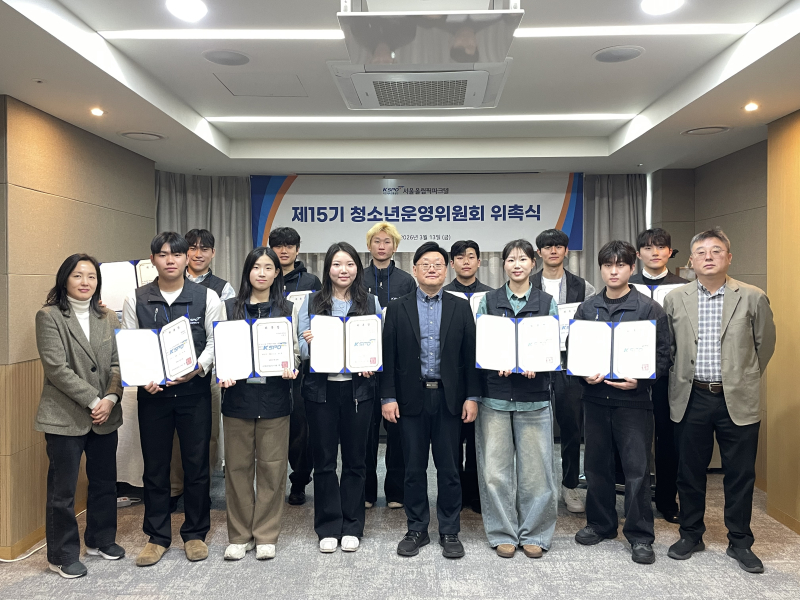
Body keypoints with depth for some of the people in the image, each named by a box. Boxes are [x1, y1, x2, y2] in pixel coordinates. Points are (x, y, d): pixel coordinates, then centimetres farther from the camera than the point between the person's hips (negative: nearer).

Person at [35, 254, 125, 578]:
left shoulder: (108, 318, 9)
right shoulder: (49, 316, -5)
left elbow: (118, 364, 5)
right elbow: (56, 367, -13)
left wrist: (110, 399, -11)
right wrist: (92, 400, -16)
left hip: (105, 416, 5)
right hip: (65, 416, -4)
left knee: (105, 481, 15)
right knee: (62, 489, 5)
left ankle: (100, 540, 34)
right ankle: (63, 555, 21)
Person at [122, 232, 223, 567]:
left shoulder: (207, 297, 0)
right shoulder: (136, 300, 3)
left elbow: (216, 341, -1)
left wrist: (197, 368, -18)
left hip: (195, 391, -1)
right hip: (152, 392, 1)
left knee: (196, 464, 7)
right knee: (155, 466, 9)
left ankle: (195, 533, 24)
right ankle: (157, 536, 25)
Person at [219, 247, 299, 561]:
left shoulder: (286, 309, 7)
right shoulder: (230, 307, 7)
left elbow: (295, 349, 6)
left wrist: (290, 367, -14)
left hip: (274, 396, 0)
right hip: (238, 395, 1)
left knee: (272, 466, 4)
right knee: (238, 466, 7)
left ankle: (265, 535, 19)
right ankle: (240, 536, 22)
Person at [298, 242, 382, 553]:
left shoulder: (371, 302, 6)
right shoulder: (312, 301, 5)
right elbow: (301, 346, 4)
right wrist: (309, 344, -18)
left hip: (357, 388, 0)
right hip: (321, 387, 0)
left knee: (355, 458, 8)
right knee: (324, 459, 6)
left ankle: (352, 527, 22)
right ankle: (328, 527, 21)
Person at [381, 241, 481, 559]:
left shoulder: (461, 307, 5)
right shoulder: (397, 308, 5)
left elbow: (470, 354, 3)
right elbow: (389, 356, 1)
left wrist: (472, 397, -3)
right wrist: (388, 397, -4)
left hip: (449, 398, 0)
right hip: (412, 398, 0)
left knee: (449, 469, 7)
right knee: (414, 468, 9)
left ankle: (449, 532, 21)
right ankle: (416, 530, 24)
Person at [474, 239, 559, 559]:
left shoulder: (547, 302, 8)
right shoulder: (488, 301, 8)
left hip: (533, 395, 0)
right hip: (495, 393, 0)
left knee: (535, 468, 4)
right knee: (495, 469, 2)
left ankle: (534, 534, 20)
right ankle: (503, 533, 18)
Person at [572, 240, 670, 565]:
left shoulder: (649, 308, -1)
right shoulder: (587, 308, 8)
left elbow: (663, 355, -2)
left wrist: (639, 380, -17)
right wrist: (584, 375, -8)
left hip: (633, 399, -3)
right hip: (595, 397, 3)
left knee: (637, 468, 0)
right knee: (596, 465, 12)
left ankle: (640, 535, 15)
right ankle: (600, 524, 29)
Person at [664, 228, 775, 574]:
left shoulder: (753, 298, -2)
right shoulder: (675, 299, 2)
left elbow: (764, 344, 8)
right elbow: (666, 347, 11)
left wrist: (745, 378, 12)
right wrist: (681, 379, 10)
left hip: (738, 401, -1)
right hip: (691, 399, 1)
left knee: (741, 475, 8)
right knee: (689, 472, 11)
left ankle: (740, 542, 25)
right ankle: (691, 534, 28)